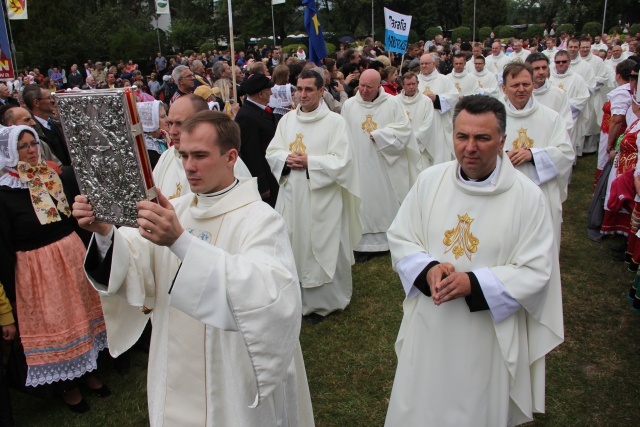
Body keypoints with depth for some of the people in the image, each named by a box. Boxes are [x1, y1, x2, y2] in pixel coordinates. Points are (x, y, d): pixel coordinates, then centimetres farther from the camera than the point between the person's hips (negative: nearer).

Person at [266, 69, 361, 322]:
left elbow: (341, 161, -12)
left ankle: (324, 301, 20)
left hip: (322, 198, -5)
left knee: (322, 248, 4)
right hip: (291, 195, 5)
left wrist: (309, 162, -17)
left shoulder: (335, 121, -6)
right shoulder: (287, 120, 10)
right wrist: (287, 159, -12)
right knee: (294, 247, 11)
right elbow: (272, 152, 9)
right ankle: (296, 297, 28)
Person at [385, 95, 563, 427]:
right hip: (429, 325, 3)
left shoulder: (527, 196, -13)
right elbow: (399, 237, 1)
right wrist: (428, 269, -18)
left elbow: (536, 271, -12)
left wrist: (473, 284, -23)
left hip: (490, 333, -2)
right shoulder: (430, 180, -5)